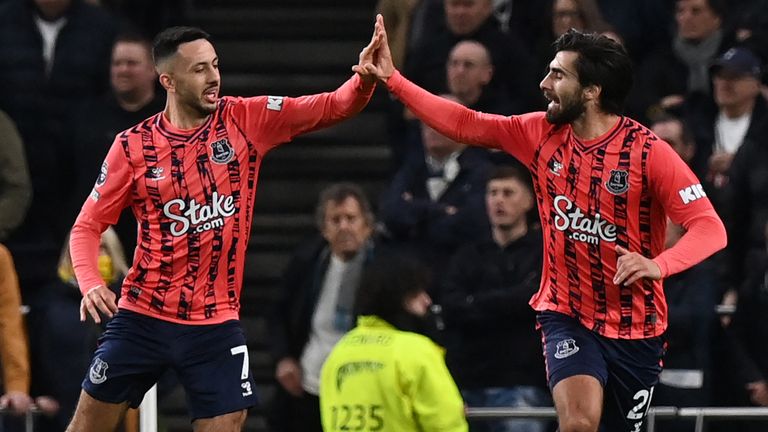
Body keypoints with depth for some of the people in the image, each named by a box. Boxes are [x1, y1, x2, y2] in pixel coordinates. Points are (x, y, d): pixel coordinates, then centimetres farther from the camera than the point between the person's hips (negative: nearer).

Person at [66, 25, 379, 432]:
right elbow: (87, 225, 0)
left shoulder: (246, 120, -3)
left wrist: (365, 77, -30)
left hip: (216, 325, 0)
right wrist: (90, 283, -18)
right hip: (142, 317, 0)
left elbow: (335, 107, -9)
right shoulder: (133, 146, -6)